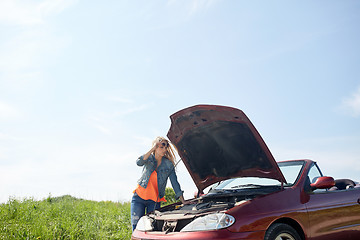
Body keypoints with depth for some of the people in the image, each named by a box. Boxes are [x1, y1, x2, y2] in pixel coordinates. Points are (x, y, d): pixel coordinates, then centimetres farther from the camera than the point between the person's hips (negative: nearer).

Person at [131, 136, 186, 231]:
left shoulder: (168, 165, -1)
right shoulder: (149, 158, 0)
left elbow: (175, 183, -1)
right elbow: (139, 162, -22)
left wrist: (183, 201, -6)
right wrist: (152, 149, -24)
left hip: (154, 201, 0)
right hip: (139, 196, 0)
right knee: (136, 226, -3)